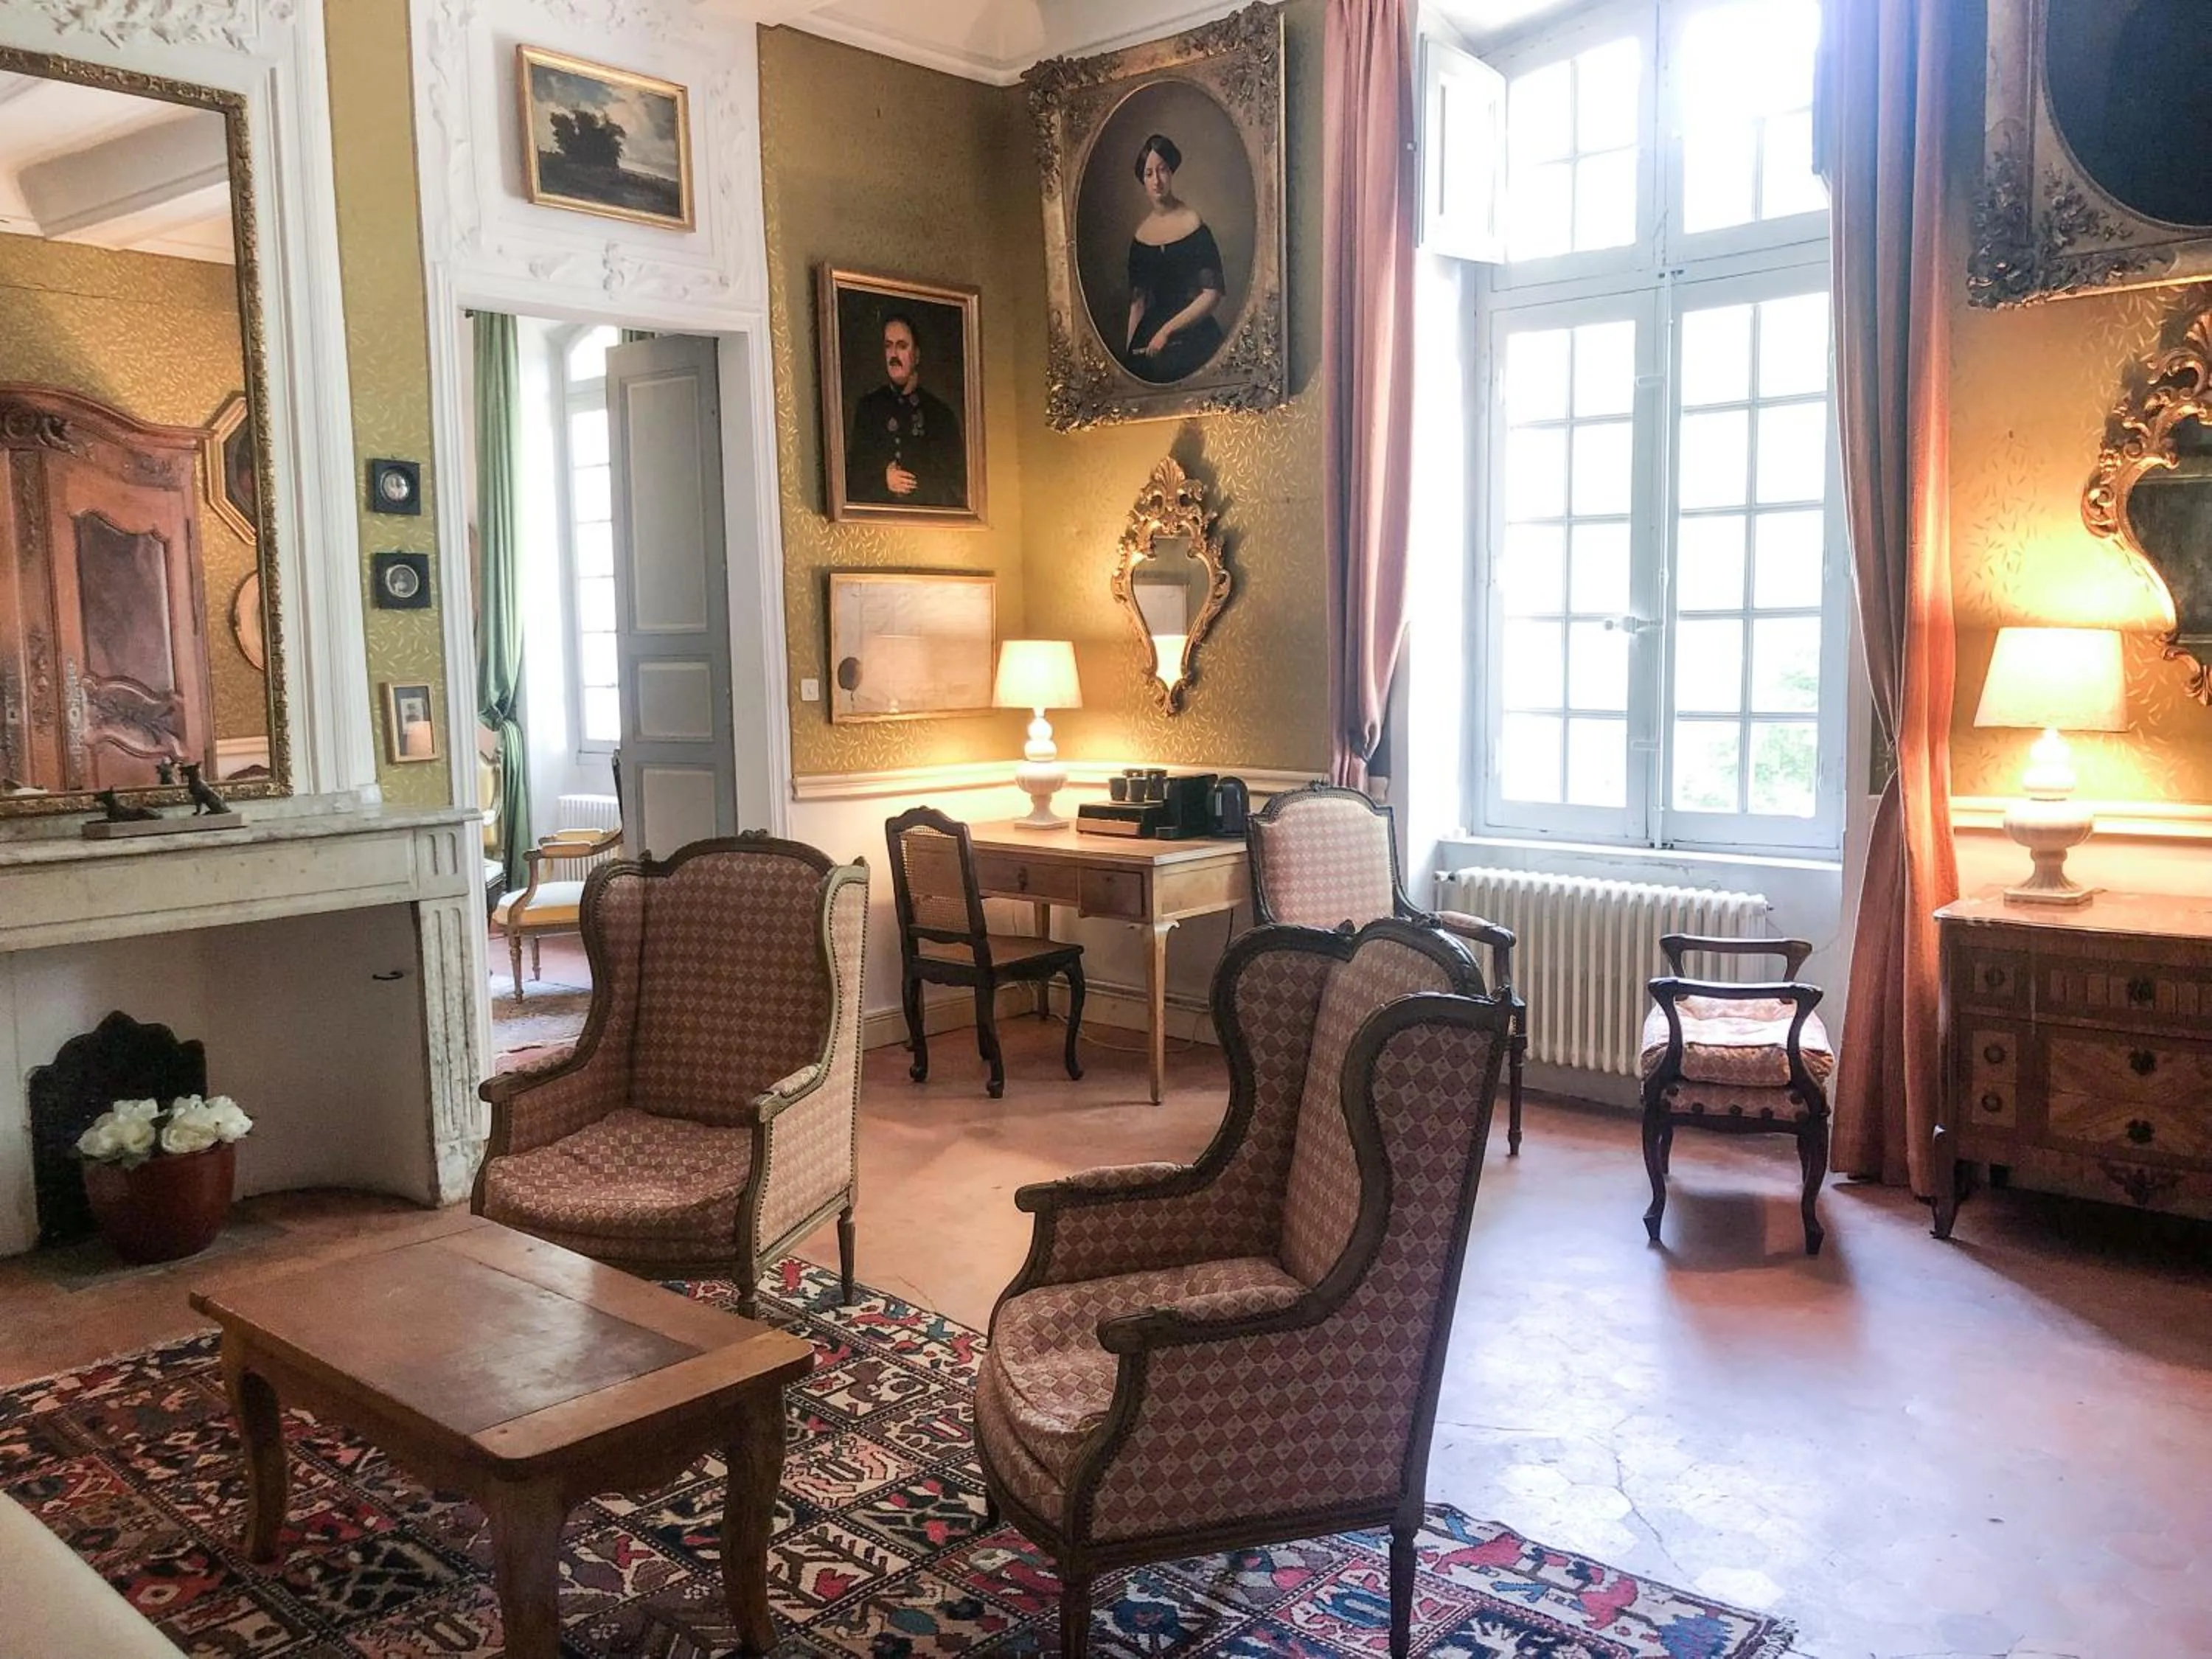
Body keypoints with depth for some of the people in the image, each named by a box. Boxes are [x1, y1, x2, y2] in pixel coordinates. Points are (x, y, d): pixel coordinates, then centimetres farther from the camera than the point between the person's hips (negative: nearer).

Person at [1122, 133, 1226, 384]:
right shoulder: (1140, 235, 12)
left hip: (1192, 337, -4)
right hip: (1149, 337, 4)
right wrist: (1129, 350, 9)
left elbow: (1212, 296, -9)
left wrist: (1167, 330, -11)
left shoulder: (1192, 223, -3)